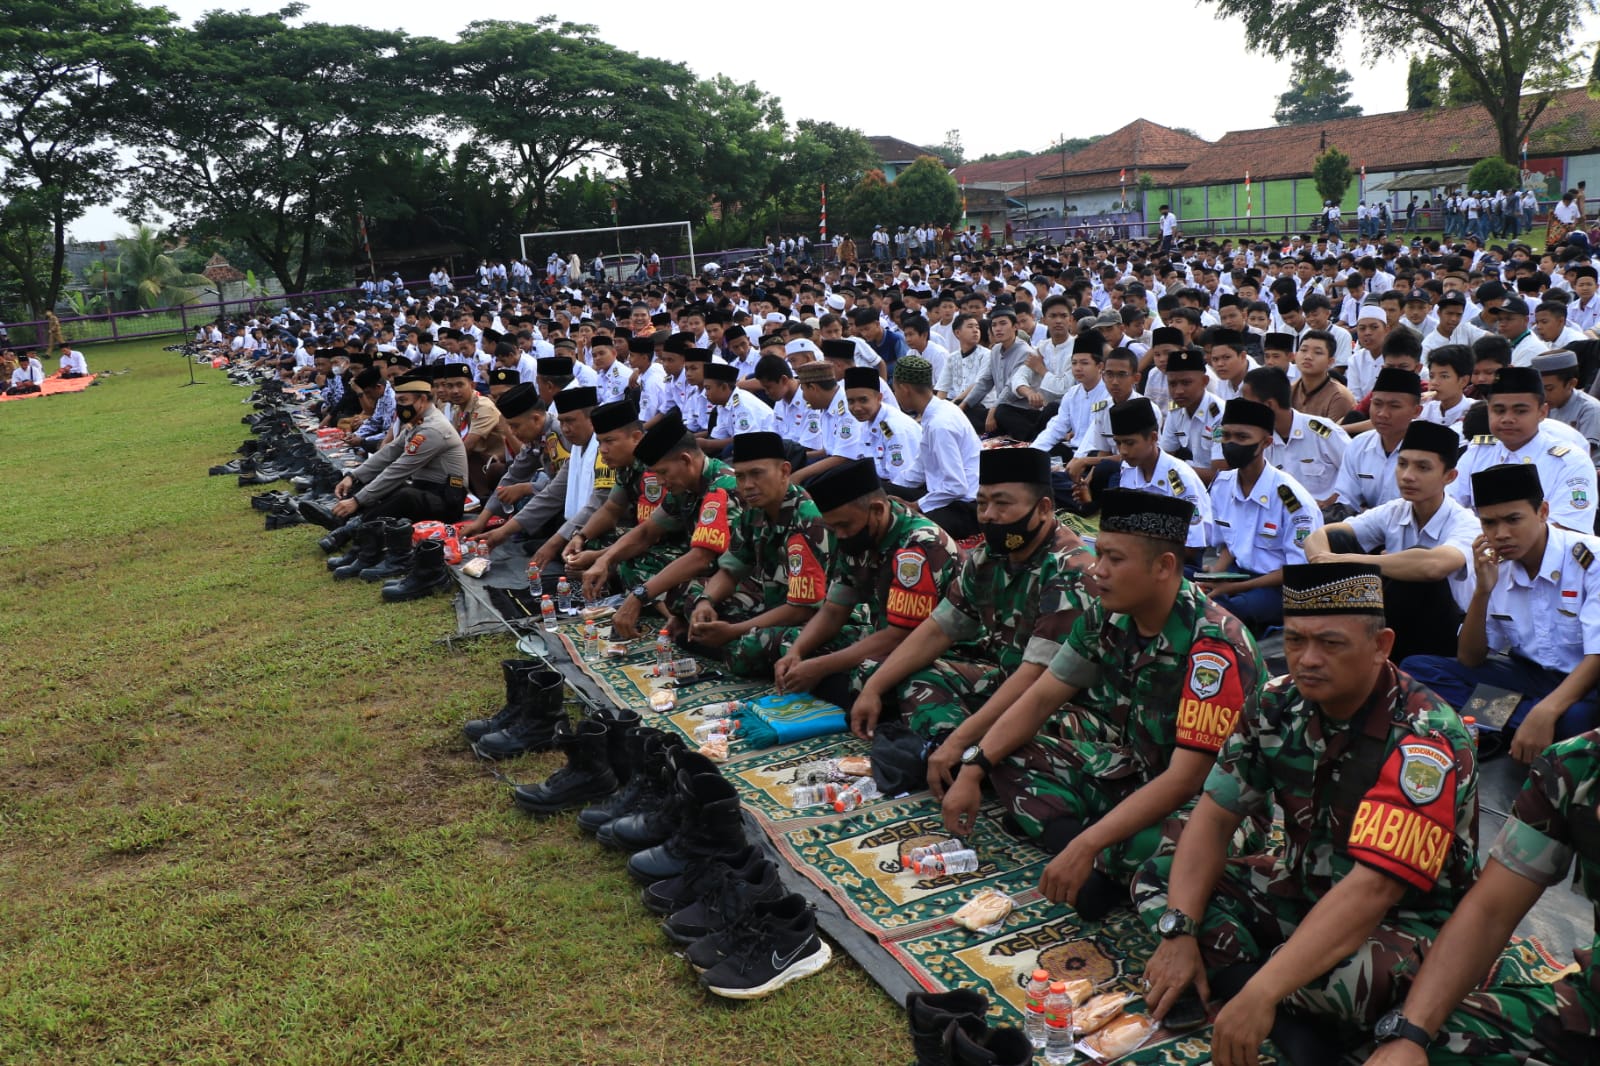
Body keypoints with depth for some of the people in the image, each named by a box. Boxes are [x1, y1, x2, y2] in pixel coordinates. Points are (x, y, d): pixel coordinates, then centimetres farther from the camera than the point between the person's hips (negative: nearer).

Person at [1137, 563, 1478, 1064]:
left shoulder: (1424, 740, -26)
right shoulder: (1278, 707, -7)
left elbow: (1373, 889, -35)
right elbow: (1215, 815, -5)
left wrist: (1260, 994, -42)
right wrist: (1180, 932, -20)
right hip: (1303, 888, 7)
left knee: (1340, 974, -39)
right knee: (1157, 880, -6)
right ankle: (1293, 1021, -15)